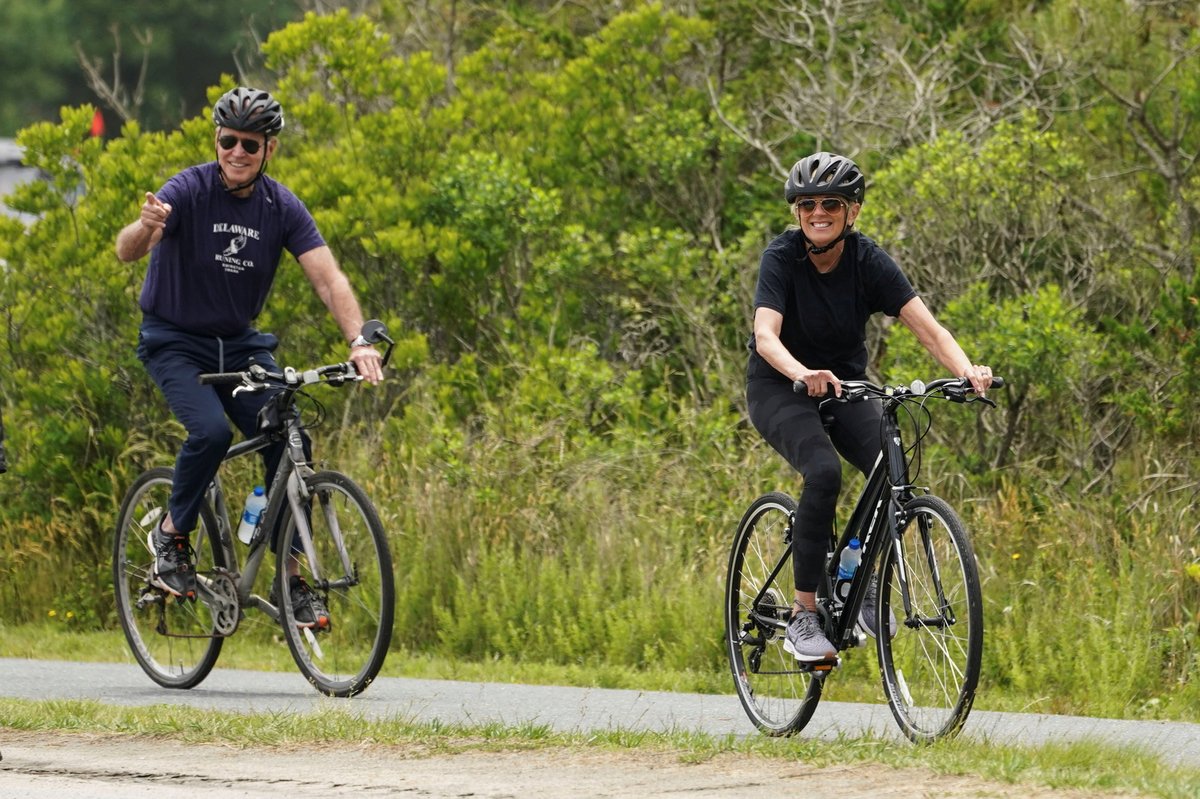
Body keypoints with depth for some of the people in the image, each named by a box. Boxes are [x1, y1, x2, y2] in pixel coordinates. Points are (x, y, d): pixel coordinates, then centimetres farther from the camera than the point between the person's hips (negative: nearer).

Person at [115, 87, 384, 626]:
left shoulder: (281, 207, -7)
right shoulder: (188, 190, -18)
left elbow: (328, 277, -15)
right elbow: (126, 252, -32)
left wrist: (358, 340, -32)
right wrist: (146, 228, -57)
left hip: (240, 344, 4)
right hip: (175, 342, -4)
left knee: (288, 440, -14)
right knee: (211, 431, -28)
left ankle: (292, 579, -2)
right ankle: (172, 535, -2)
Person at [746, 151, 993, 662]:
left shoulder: (868, 261, -13)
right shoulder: (781, 257, -20)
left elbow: (925, 325, -21)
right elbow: (766, 336, -34)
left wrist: (966, 370, -41)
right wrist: (804, 375, -55)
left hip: (846, 383, 3)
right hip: (780, 389, -3)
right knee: (824, 472, -31)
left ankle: (866, 582, 6)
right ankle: (803, 617, -23)